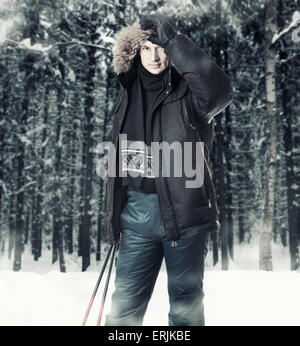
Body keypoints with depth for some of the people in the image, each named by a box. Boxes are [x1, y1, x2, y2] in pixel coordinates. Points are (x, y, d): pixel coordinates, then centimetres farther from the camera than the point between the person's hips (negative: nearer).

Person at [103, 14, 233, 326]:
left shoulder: (187, 92, -3)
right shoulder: (129, 93, 12)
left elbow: (219, 91, -28)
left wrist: (173, 41, -23)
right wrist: (114, 212, 17)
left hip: (184, 209, -4)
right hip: (136, 210, 4)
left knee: (186, 304, 10)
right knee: (124, 306, 8)